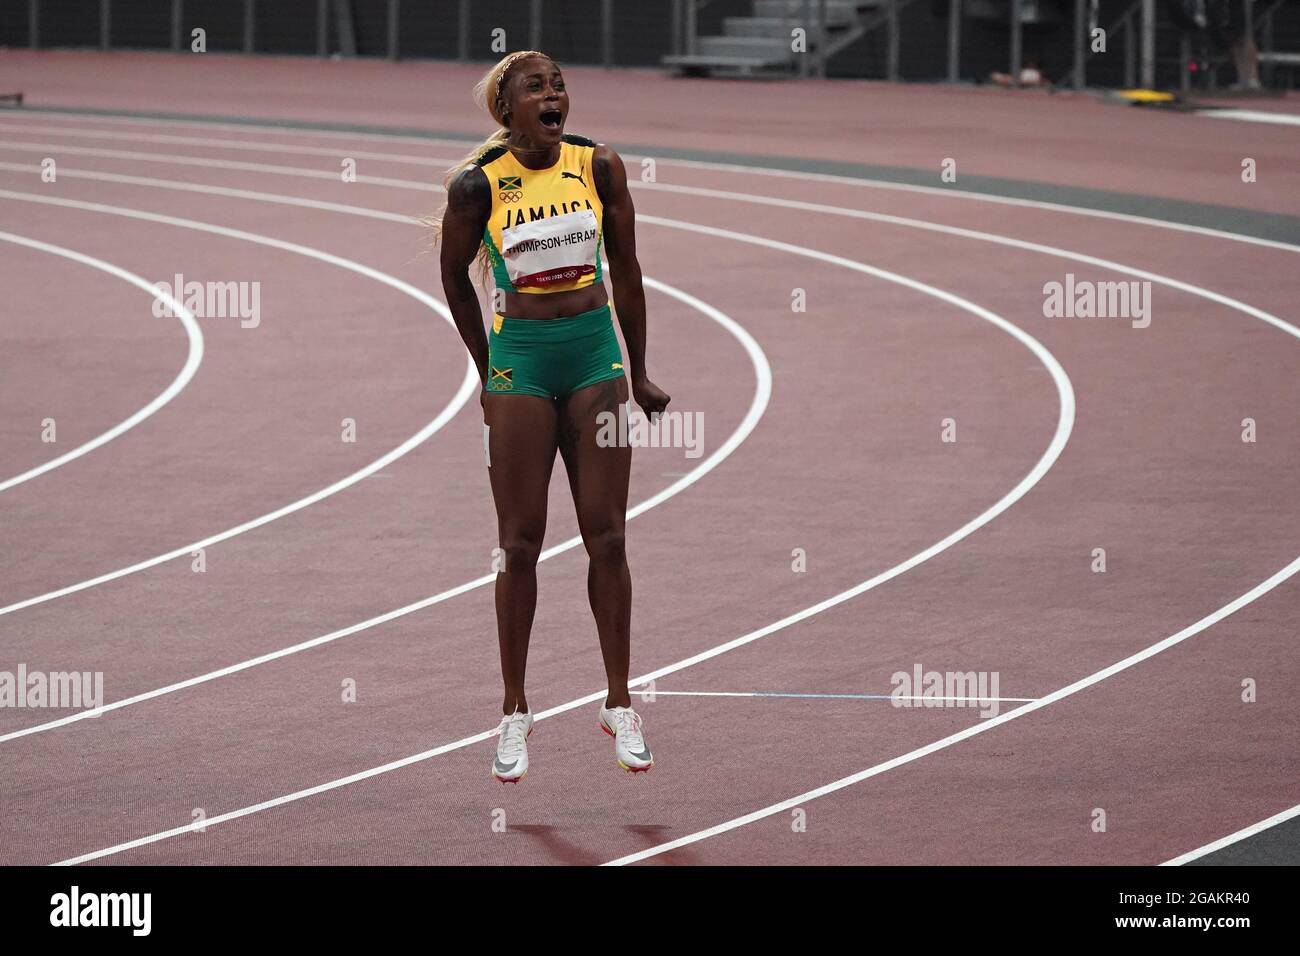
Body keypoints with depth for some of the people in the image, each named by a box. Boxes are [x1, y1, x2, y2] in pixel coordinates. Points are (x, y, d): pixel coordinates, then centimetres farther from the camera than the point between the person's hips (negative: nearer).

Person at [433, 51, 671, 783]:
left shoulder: (599, 167, -2)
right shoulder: (478, 184, -8)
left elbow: (626, 270, 8)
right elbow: (454, 278, 6)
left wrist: (638, 372, 12)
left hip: (596, 350, 2)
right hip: (520, 357, -2)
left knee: (607, 535, 2)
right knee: (521, 542, 0)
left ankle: (620, 703, 9)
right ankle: (516, 711, 9)